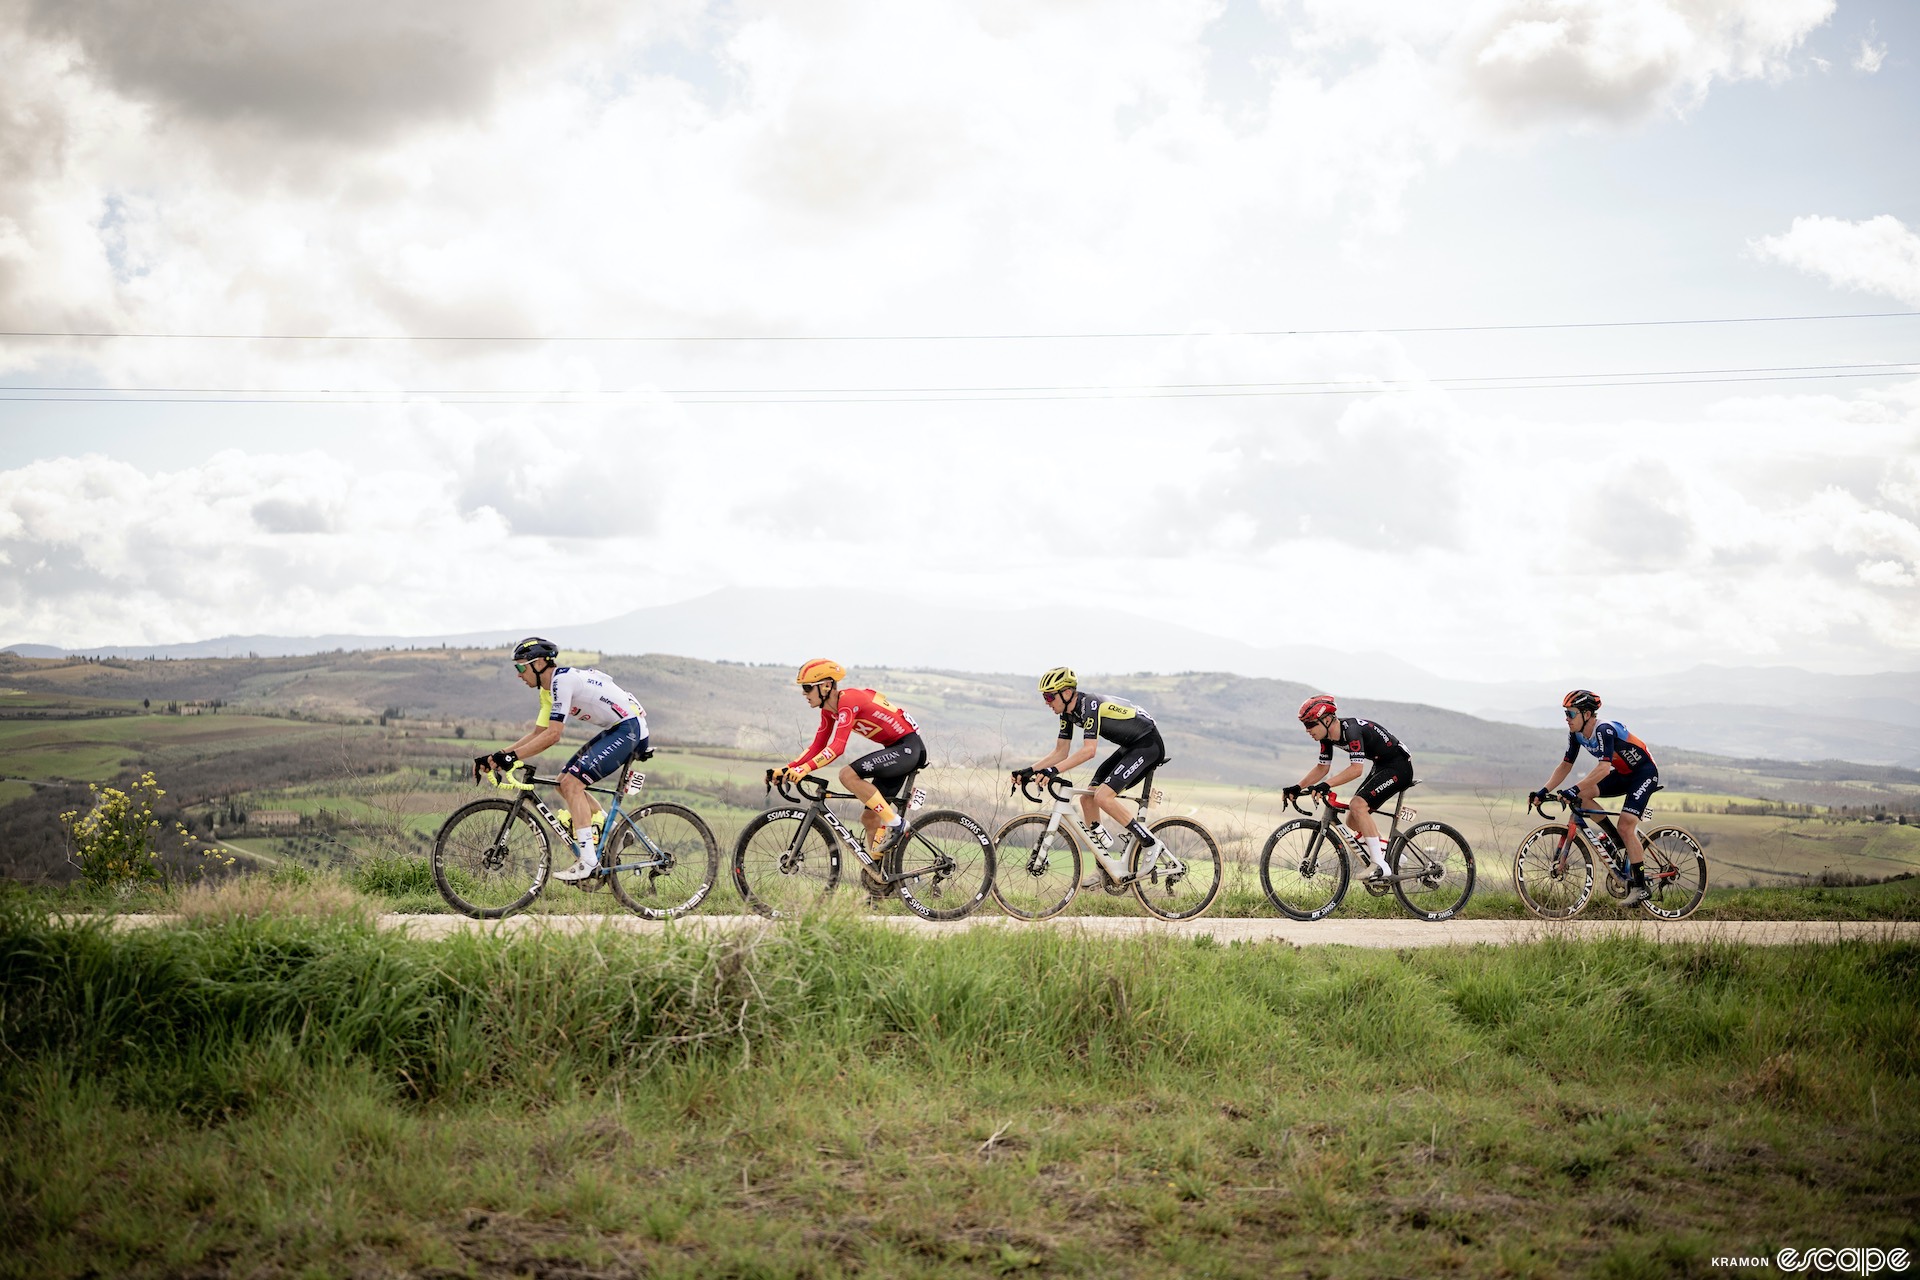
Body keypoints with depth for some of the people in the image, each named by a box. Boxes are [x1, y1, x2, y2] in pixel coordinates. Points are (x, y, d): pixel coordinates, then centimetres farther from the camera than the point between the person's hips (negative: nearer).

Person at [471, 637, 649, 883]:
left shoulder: (562, 680, -18)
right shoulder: (548, 690, 13)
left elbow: (553, 734, -25)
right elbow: (538, 733, 14)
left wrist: (513, 756, -25)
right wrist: (498, 756, 5)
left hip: (630, 727, -10)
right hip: (615, 730, 10)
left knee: (572, 783, -17)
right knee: (564, 782, 8)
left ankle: (588, 860, -19)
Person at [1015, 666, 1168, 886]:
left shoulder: (1090, 705, -26)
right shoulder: (1068, 713, 2)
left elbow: (1088, 750, -35)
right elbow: (1061, 752, 6)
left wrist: (1054, 770, -42)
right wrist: (1029, 770, -6)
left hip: (1148, 745, -10)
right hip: (1130, 747, 10)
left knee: (1103, 796, -23)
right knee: (1087, 798, 4)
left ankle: (1152, 847, -11)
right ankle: (1106, 869, 9)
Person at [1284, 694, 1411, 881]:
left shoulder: (1351, 730, -28)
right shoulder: (1328, 736, -1)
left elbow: (1356, 768, -37)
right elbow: (1322, 767, 6)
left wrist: (1326, 785, -44)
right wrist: (1297, 788, -5)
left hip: (1399, 766, -10)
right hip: (1381, 766, 10)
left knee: (1358, 805, -25)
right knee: (1353, 822, 6)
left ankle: (1381, 866, -24)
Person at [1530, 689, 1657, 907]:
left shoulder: (1604, 730, -30)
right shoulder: (1576, 734, -5)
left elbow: (1604, 768, -41)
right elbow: (1565, 765, 0)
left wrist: (1575, 789, -48)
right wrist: (1543, 791, -11)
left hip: (1645, 773, -8)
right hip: (1623, 774, 8)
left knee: (1625, 827, -20)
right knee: (1582, 795, -10)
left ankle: (1640, 887, -11)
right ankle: (1622, 840, 3)